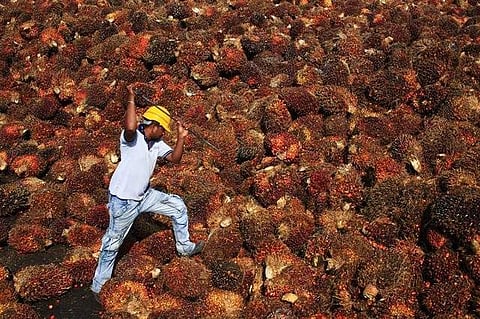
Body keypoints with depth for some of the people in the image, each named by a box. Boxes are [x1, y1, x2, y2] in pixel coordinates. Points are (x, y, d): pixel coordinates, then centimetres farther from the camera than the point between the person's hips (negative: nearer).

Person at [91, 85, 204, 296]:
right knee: (112, 243, 5)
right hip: (123, 201, -8)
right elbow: (130, 127, -45)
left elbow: (174, 158, 2)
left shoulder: (157, 144, 4)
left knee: (178, 206, 13)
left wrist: (181, 138, -11)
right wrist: (131, 99, -34)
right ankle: (99, 285, 23)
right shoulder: (131, 137, -21)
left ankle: (184, 247, 31)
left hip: (145, 195, 8)